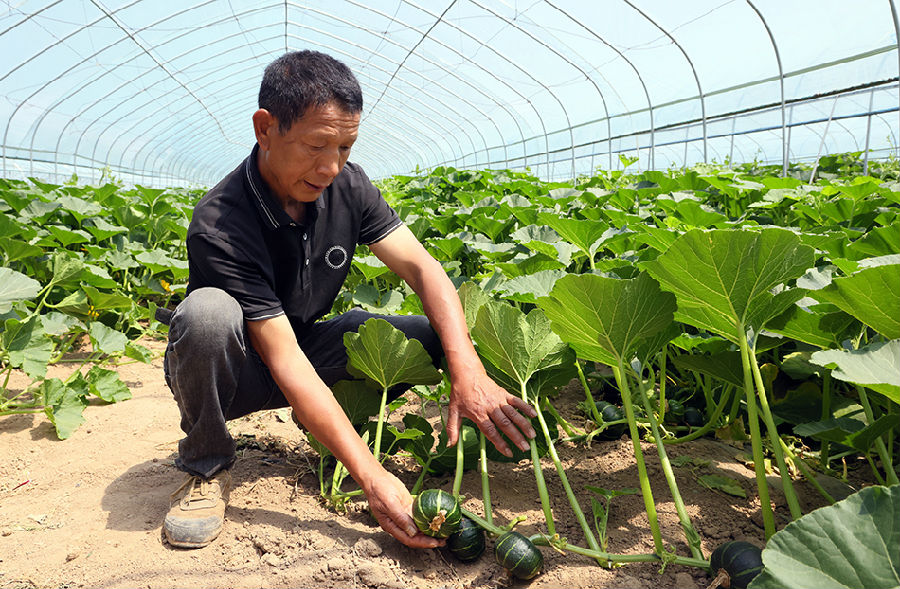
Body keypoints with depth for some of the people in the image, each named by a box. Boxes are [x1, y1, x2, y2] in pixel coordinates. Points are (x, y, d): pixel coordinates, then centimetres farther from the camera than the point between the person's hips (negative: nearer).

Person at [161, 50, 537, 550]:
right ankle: (206, 470, -12)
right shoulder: (220, 225, -30)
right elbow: (285, 363, -34)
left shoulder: (347, 185, -13)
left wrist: (469, 374, -33)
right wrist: (371, 476, -38)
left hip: (310, 347, 4)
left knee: (436, 335, -15)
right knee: (208, 312, -38)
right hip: (235, 373, -4)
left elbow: (423, 268, -17)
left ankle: (339, 422, 8)